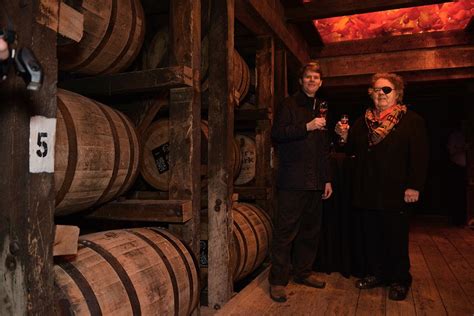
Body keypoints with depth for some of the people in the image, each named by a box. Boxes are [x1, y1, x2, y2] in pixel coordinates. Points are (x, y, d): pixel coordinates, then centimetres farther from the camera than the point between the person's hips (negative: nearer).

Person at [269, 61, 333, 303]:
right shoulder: (289, 105, 3)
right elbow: (277, 133, -11)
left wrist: (327, 179, 19)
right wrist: (308, 126, -16)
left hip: (315, 181, 7)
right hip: (293, 180, -7)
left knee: (311, 230, 12)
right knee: (285, 231, -6)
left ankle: (303, 272, 26)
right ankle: (277, 281, 3)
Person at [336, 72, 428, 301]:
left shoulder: (411, 120, -2)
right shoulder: (363, 122, 12)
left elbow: (419, 156, -8)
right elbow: (352, 150, 16)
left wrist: (414, 186, -14)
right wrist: (345, 136, -5)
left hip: (395, 192, -4)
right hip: (367, 191, 5)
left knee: (396, 237, 6)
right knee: (372, 236, 12)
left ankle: (400, 280, 22)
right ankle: (377, 274, 28)